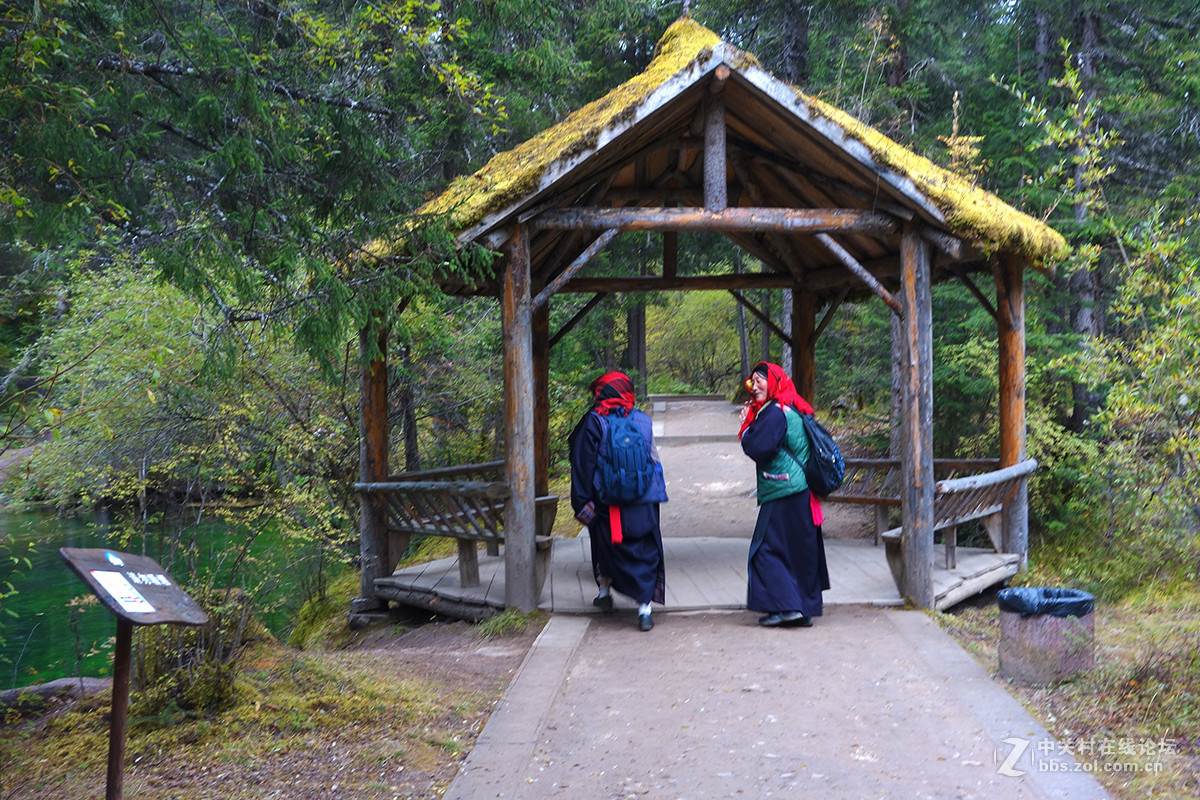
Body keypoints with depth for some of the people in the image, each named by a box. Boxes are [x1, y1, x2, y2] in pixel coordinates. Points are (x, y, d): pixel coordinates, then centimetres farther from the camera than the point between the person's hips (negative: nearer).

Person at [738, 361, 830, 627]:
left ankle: (786, 606, -6)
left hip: (783, 497, -9)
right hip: (803, 495, 9)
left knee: (768, 550, -2)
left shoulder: (774, 413, -14)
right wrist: (750, 424, 13)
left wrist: (746, 428, -4)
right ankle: (805, 609, 18)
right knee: (801, 551, 12)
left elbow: (759, 449, -20)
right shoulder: (794, 411, 15)